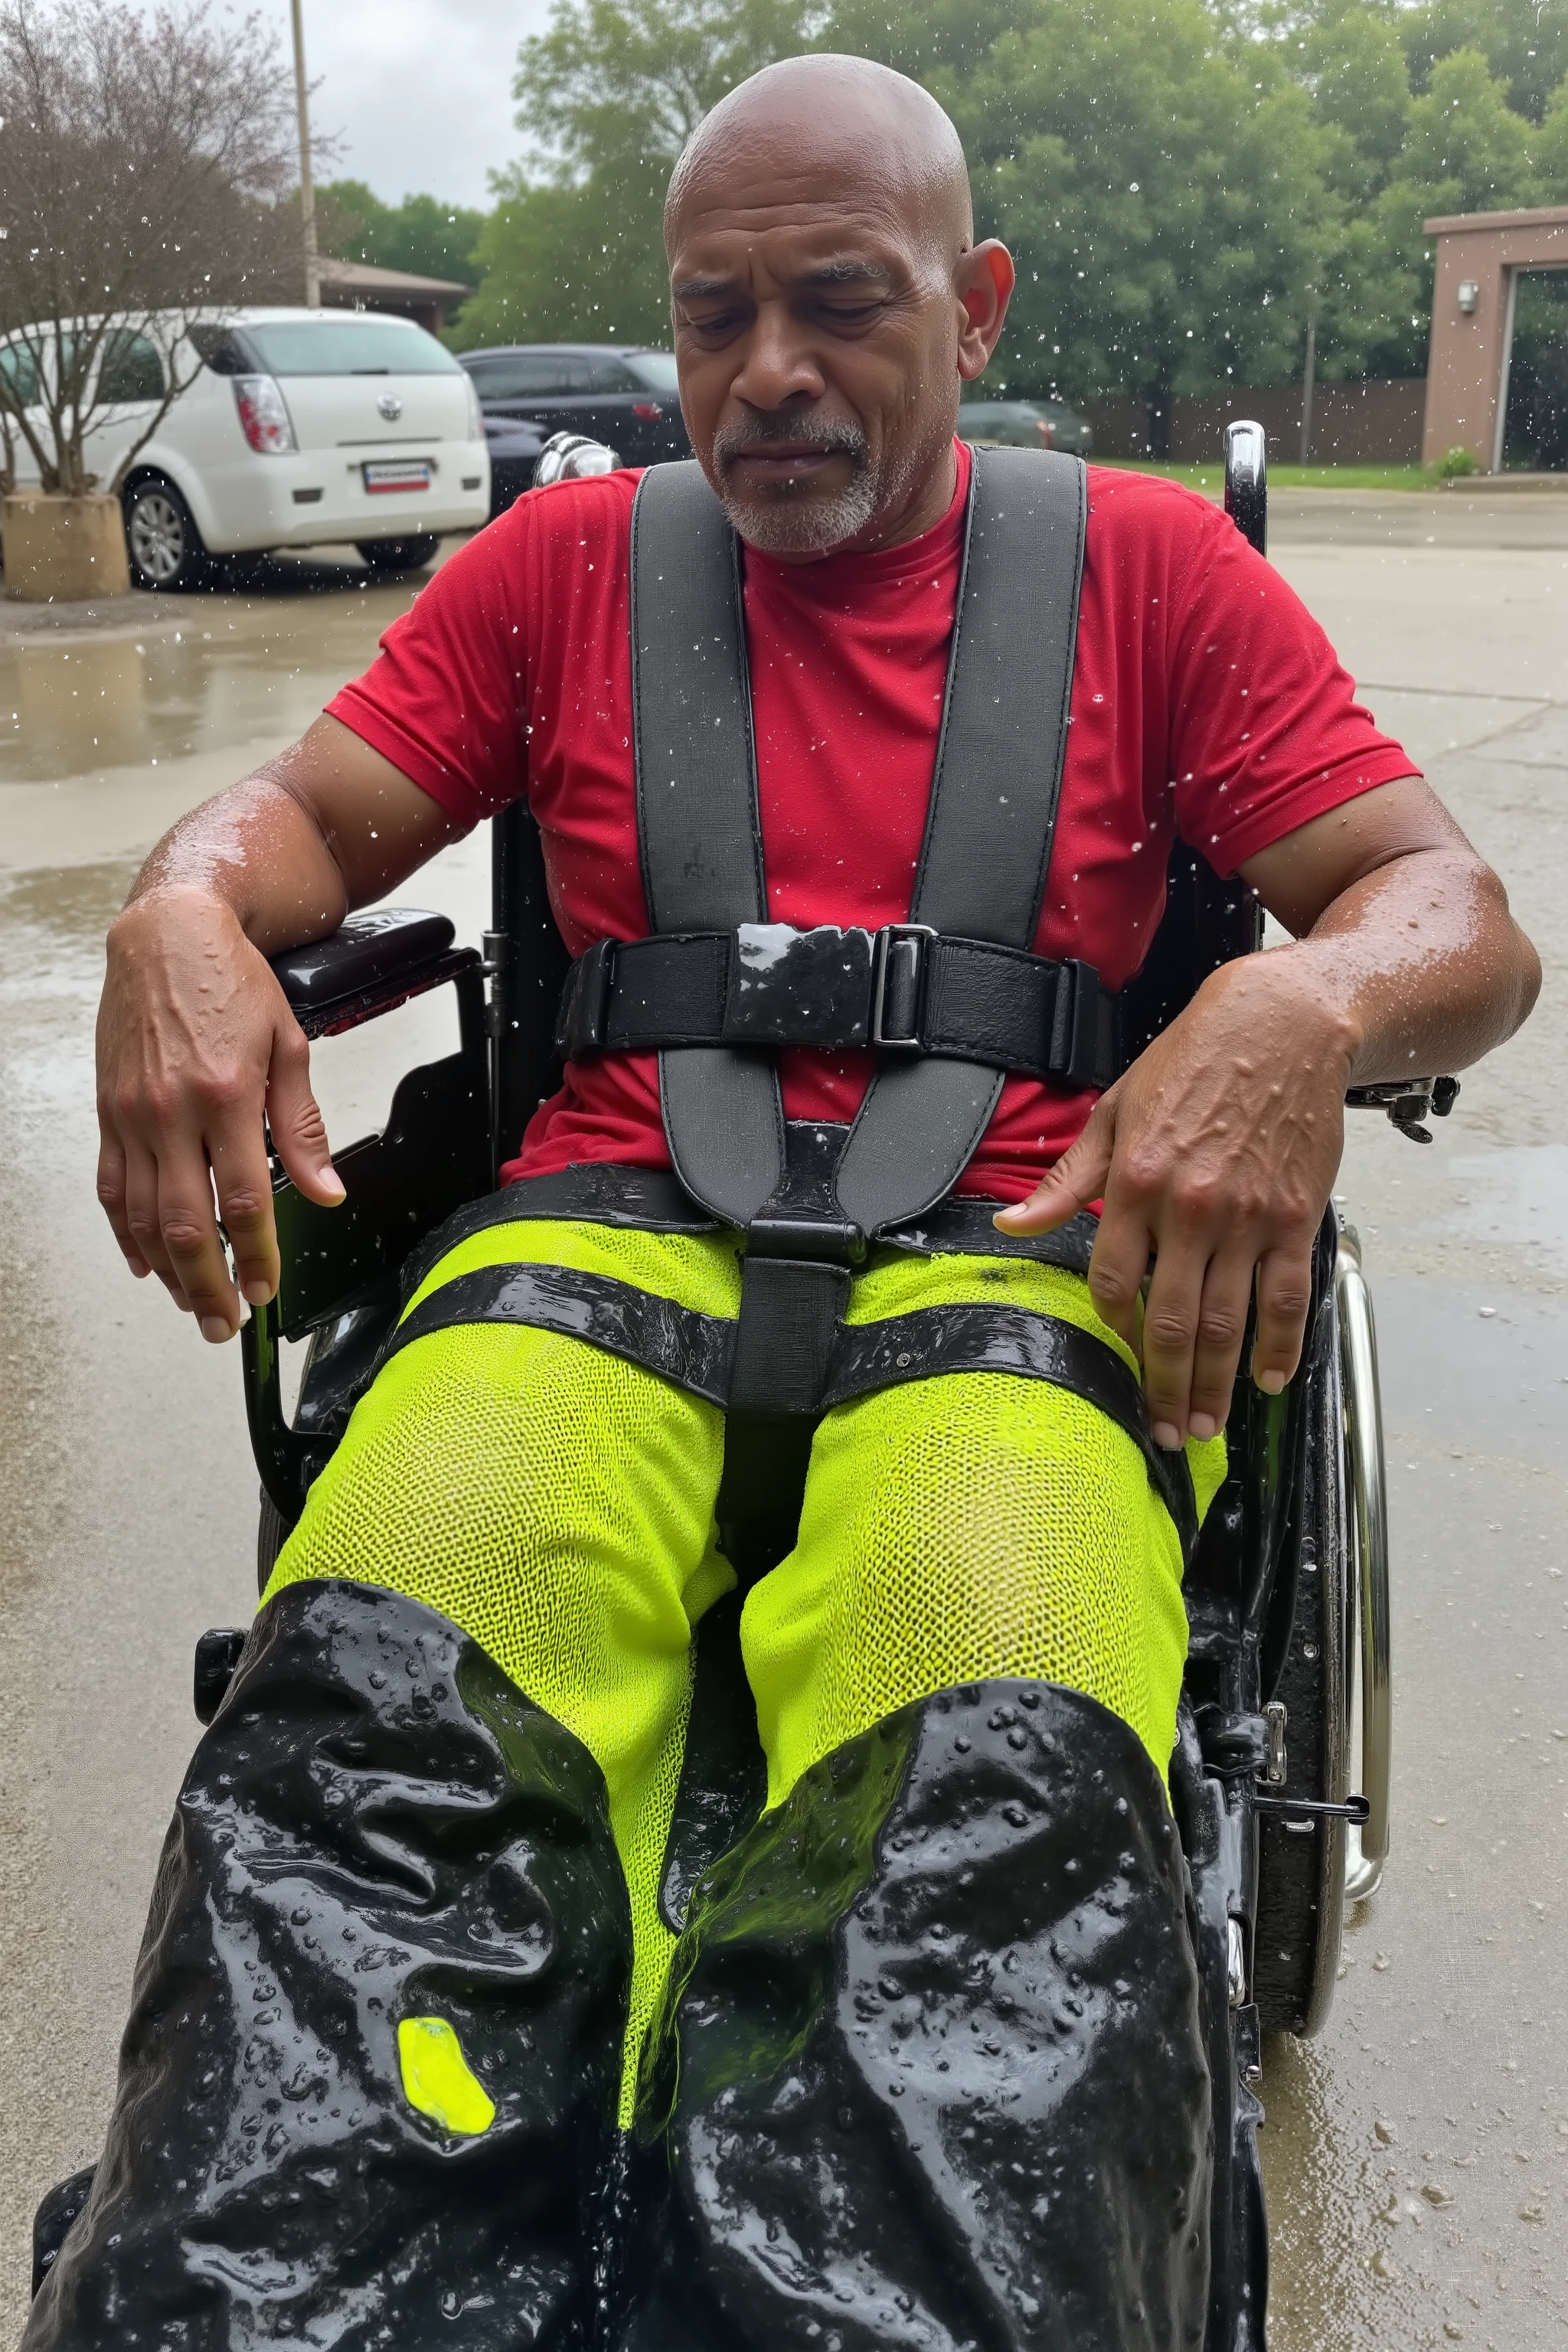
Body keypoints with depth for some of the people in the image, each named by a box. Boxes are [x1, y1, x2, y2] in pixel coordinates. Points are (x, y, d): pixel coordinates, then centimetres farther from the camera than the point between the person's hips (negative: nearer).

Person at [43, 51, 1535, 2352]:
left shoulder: (1147, 565, 14)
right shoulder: (568, 560, 20)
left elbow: (1463, 916, 8)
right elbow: (306, 808, 16)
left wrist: (1301, 1003, -17)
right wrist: (183, 910, -9)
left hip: (1006, 1246, -1)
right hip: (608, 1219, 2)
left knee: (1002, 1800, -34)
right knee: (373, 1716, -30)